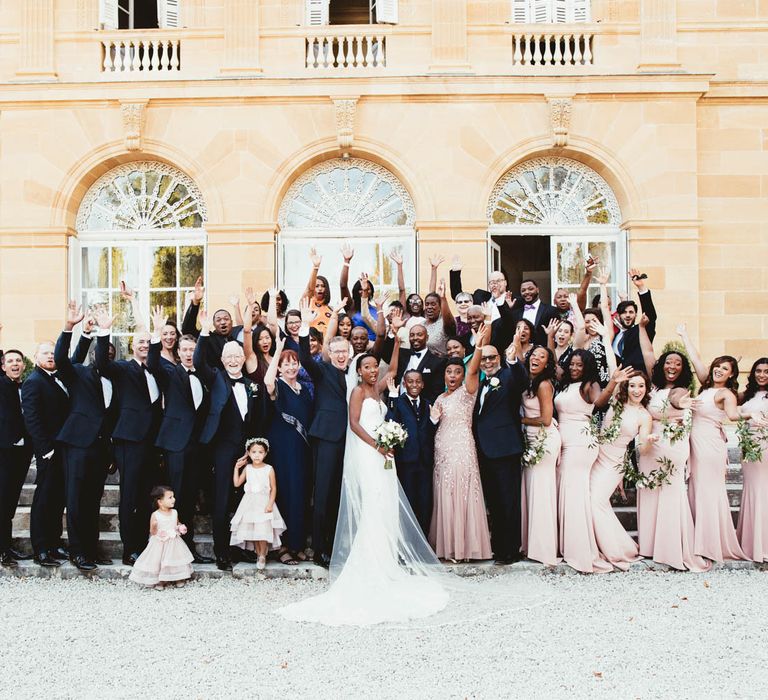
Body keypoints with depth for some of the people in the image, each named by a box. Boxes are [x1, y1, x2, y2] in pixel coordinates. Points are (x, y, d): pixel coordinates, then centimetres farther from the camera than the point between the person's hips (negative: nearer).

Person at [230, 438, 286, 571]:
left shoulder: (269, 469, -6)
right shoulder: (247, 468, 3)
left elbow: (274, 489, -3)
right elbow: (237, 484, 5)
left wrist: (270, 504, -13)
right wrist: (236, 468, 0)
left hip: (264, 503, -3)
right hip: (250, 503, 3)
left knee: (263, 531, -9)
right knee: (252, 531, 4)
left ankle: (262, 556, 6)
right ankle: (258, 554, 20)